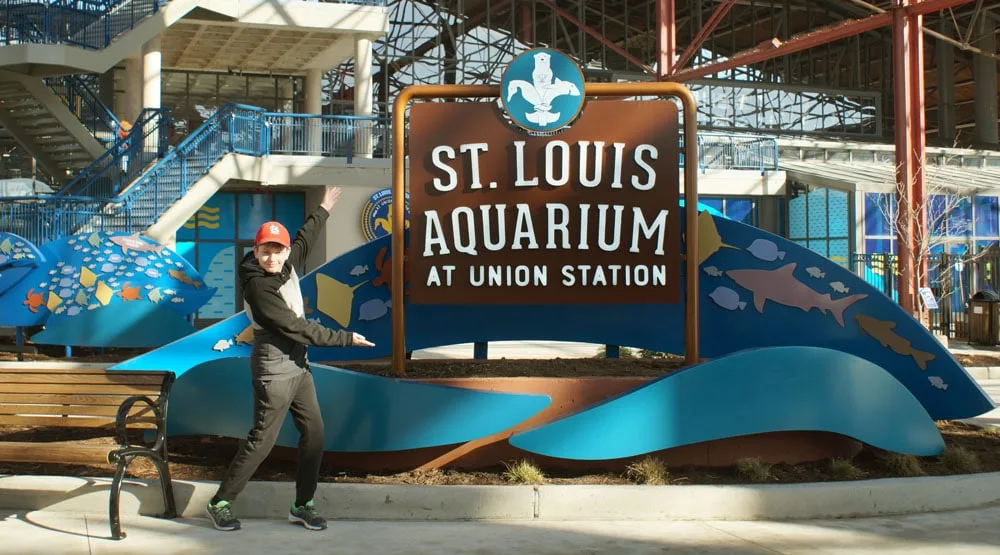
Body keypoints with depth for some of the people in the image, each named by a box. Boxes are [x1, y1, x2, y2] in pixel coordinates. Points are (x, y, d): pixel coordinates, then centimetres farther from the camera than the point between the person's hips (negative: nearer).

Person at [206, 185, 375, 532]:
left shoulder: (288, 265, 2)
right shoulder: (257, 286, -21)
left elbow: (305, 240, 26)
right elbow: (296, 327, -22)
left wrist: (324, 210, 38)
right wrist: (345, 338, -17)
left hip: (298, 366, 9)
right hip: (274, 370, -8)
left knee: (313, 432, 7)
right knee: (262, 439, -5)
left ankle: (302, 505, 16)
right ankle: (221, 502, 9)